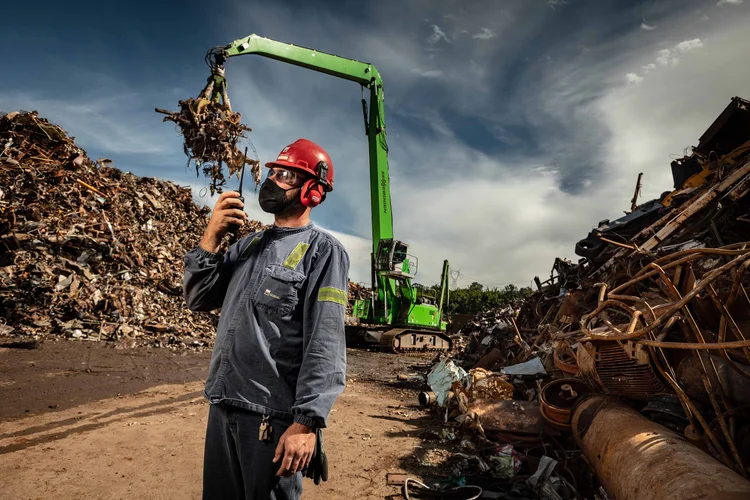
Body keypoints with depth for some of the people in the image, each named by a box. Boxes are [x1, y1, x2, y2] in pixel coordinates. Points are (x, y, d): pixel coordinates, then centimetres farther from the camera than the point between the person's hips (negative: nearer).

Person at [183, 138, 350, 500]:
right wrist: (211, 237, -3)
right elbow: (198, 299, 9)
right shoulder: (248, 244, 11)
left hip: (273, 415, -7)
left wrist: (307, 421, -22)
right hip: (222, 405, 7)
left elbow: (325, 343, -17)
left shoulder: (323, 250, -11)